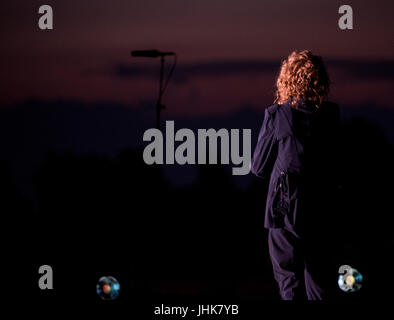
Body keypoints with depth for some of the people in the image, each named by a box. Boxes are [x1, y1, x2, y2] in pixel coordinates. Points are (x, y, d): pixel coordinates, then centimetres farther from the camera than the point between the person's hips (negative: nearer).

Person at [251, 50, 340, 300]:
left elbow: (259, 167, -3)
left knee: (288, 273, 4)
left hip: (287, 208, -3)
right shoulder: (332, 115, -4)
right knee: (318, 274, 16)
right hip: (321, 210, 3)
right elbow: (336, 162, 5)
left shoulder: (277, 115, -12)